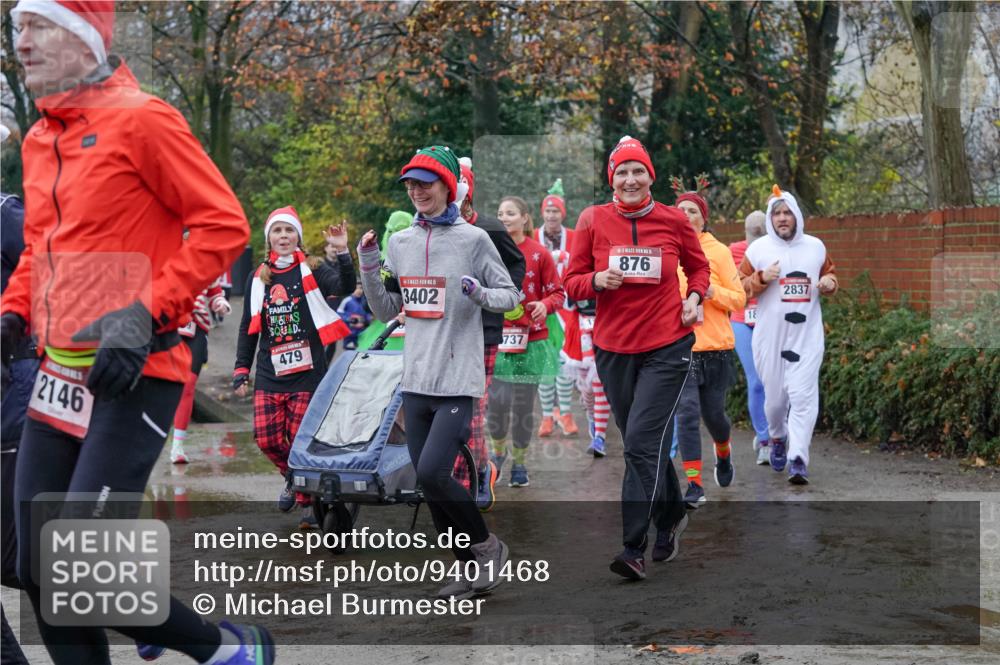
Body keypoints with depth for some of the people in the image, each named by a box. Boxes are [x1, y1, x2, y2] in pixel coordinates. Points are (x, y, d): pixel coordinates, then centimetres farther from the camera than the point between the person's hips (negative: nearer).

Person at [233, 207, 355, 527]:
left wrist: (342, 252, -30)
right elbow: (248, 328, 16)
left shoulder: (312, 270, 2)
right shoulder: (257, 278, 12)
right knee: (267, 439, -4)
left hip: (307, 372, -3)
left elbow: (345, 287, -17)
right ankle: (293, 478, 26)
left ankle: (308, 500, 14)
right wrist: (241, 371, 11)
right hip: (269, 376, 3)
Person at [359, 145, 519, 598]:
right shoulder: (399, 242, 10)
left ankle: (488, 547, 6)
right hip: (415, 381, 6)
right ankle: (473, 570, 22)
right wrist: (368, 266, 2)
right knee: (428, 484, 7)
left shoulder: (473, 239, -5)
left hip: (458, 380, -6)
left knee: (432, 472, -18)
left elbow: (511, 295, 2)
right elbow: (386, 311, 15)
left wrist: (480, 294, -19)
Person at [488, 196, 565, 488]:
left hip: (530, 339, -1)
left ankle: (519, 462, 19)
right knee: (496, 401, -5)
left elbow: (557, 292, 2)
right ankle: (497, 450, 23)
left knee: (523, 405, 2)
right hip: (497, 337, 1)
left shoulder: (539, 254, -2)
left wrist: (545, 305, -17)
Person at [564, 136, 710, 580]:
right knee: (646, 444, 14)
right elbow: (572, 282, 4)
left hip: (667, 347, -3)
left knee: (642, 443, -12)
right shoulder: (593, 220, 0)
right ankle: (672, 515, 39)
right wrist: (598, 280, -16)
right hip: (613, 348, 3)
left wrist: (694, 297, -1)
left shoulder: (673, 220, -1)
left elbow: (698, 266, 17)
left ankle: (634, 549, -7)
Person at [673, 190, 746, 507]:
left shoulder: (719, 252, 0)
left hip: (716, 346, -1)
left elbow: (739, 299, 0)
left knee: (713, 413, 9)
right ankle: (694, 484, -4)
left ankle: (724, 453, 43)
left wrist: (710, 291, -16)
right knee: (687, 412, -9)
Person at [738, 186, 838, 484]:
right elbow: (741, 286, 4)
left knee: (803, 395, -10)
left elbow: (829, 273, 23)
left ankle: (798, 459, -11)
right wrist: (761, 278, -14)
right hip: (770, 334, 0)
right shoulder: (758, 249, 2)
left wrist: (829, 282, 1)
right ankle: (778, 438, 38)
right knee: (774, 395, 8)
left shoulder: (816, 246, 10)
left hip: (807, 334, 1)